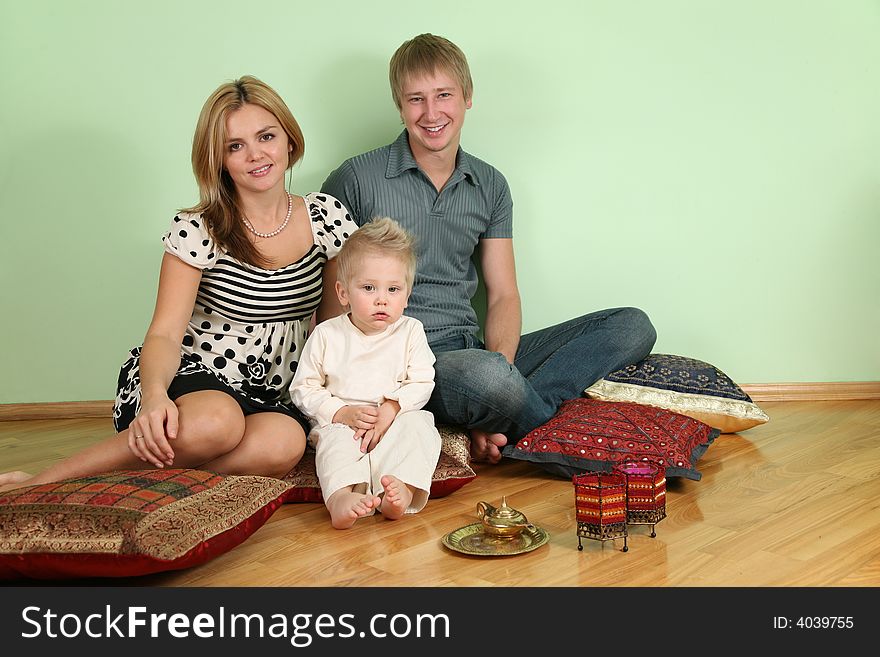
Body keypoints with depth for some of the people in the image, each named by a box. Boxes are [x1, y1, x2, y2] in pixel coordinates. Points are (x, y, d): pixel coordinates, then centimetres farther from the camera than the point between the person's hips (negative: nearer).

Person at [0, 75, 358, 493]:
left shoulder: (327, 217, 2)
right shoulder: (197, 230, -7)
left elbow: (338, 322, 9)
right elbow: (165, 333, -13)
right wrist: (154, 395, -35)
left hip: (272, 395, 3)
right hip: (191, 379, -3)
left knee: (282, 443, -35)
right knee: (216, 423, -40)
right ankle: (42, 482, -20)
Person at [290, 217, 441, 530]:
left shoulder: (410, 331, 3)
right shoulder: (326, 335, 1)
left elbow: (421, 383, -2)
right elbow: (303, 388, 1)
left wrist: (391, 408, -20)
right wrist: (343, 413, -14)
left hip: (397, 420, 1)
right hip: (341, 423, -1)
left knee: (418, 426, -28)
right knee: (335, 439, -31)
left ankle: (401, 488, -47)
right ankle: (341, 496, -55)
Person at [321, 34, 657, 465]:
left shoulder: (490, 186, 13)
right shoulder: (357, 180, -1)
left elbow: (503, 295, 11)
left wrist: (499, 364, -13)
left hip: (475, 350, 6)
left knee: (633, 326, -4)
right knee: (486, 377, -41)